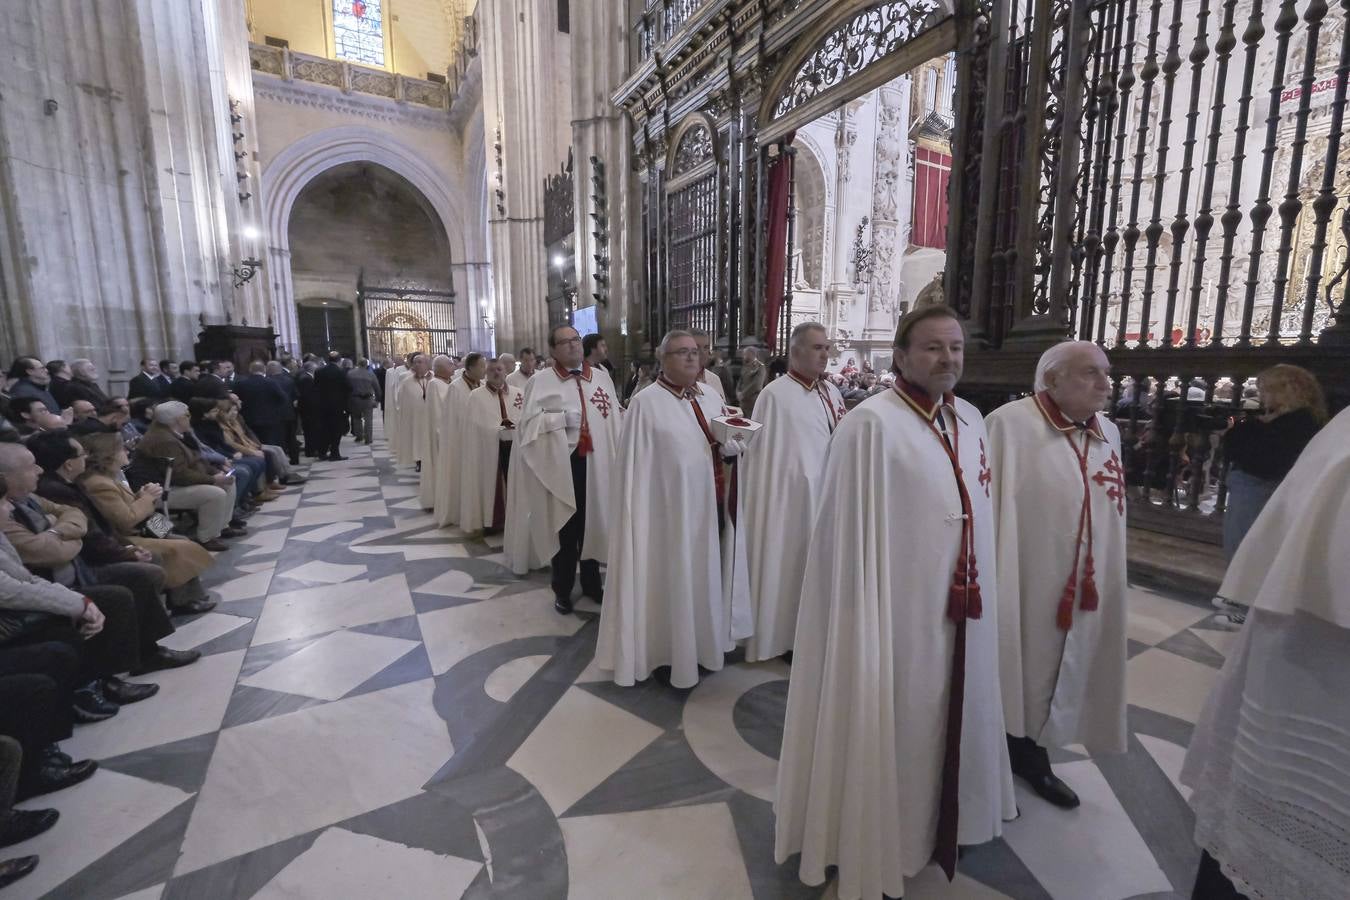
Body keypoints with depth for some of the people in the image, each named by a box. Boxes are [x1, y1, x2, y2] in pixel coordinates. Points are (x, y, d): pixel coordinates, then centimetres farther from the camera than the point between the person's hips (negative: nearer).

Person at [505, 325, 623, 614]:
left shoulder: (602, 377, 8)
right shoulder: (540, 381, -1)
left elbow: (614, 421, 6)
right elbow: (529, 424, -8)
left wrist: (616, 459, 0)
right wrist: (562, 419, -19)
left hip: (597, 462, 3)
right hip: (560, 464, -3)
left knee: (592, 522, 14)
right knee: (563, 526, 9)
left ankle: (591, 581, 34)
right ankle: (562, 588, 28)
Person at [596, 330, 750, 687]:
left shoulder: (712, 398, 10)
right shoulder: (646, 403, -10)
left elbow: (734, 445, 16)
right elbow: (635, 466, -11)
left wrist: (732, 446, -6)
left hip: (713, 507, 6)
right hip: (672, 510, -6)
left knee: (708, 576, 17)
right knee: (674, 580, 6)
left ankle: (705, 641, 37)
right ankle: (671, 652, 26)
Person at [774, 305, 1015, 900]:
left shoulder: (970, 421, 5)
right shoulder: (872, 424, -20)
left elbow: (976, 512, 14)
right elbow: (853, 534, -19)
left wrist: (976, 594, 17)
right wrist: (865, 622, -16)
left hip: (958, 609, 8)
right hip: (898, 610, -8)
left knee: (943, 720, 25)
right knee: (885, 726, 11)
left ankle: (933, 822, 51)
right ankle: (874, 839, 37)